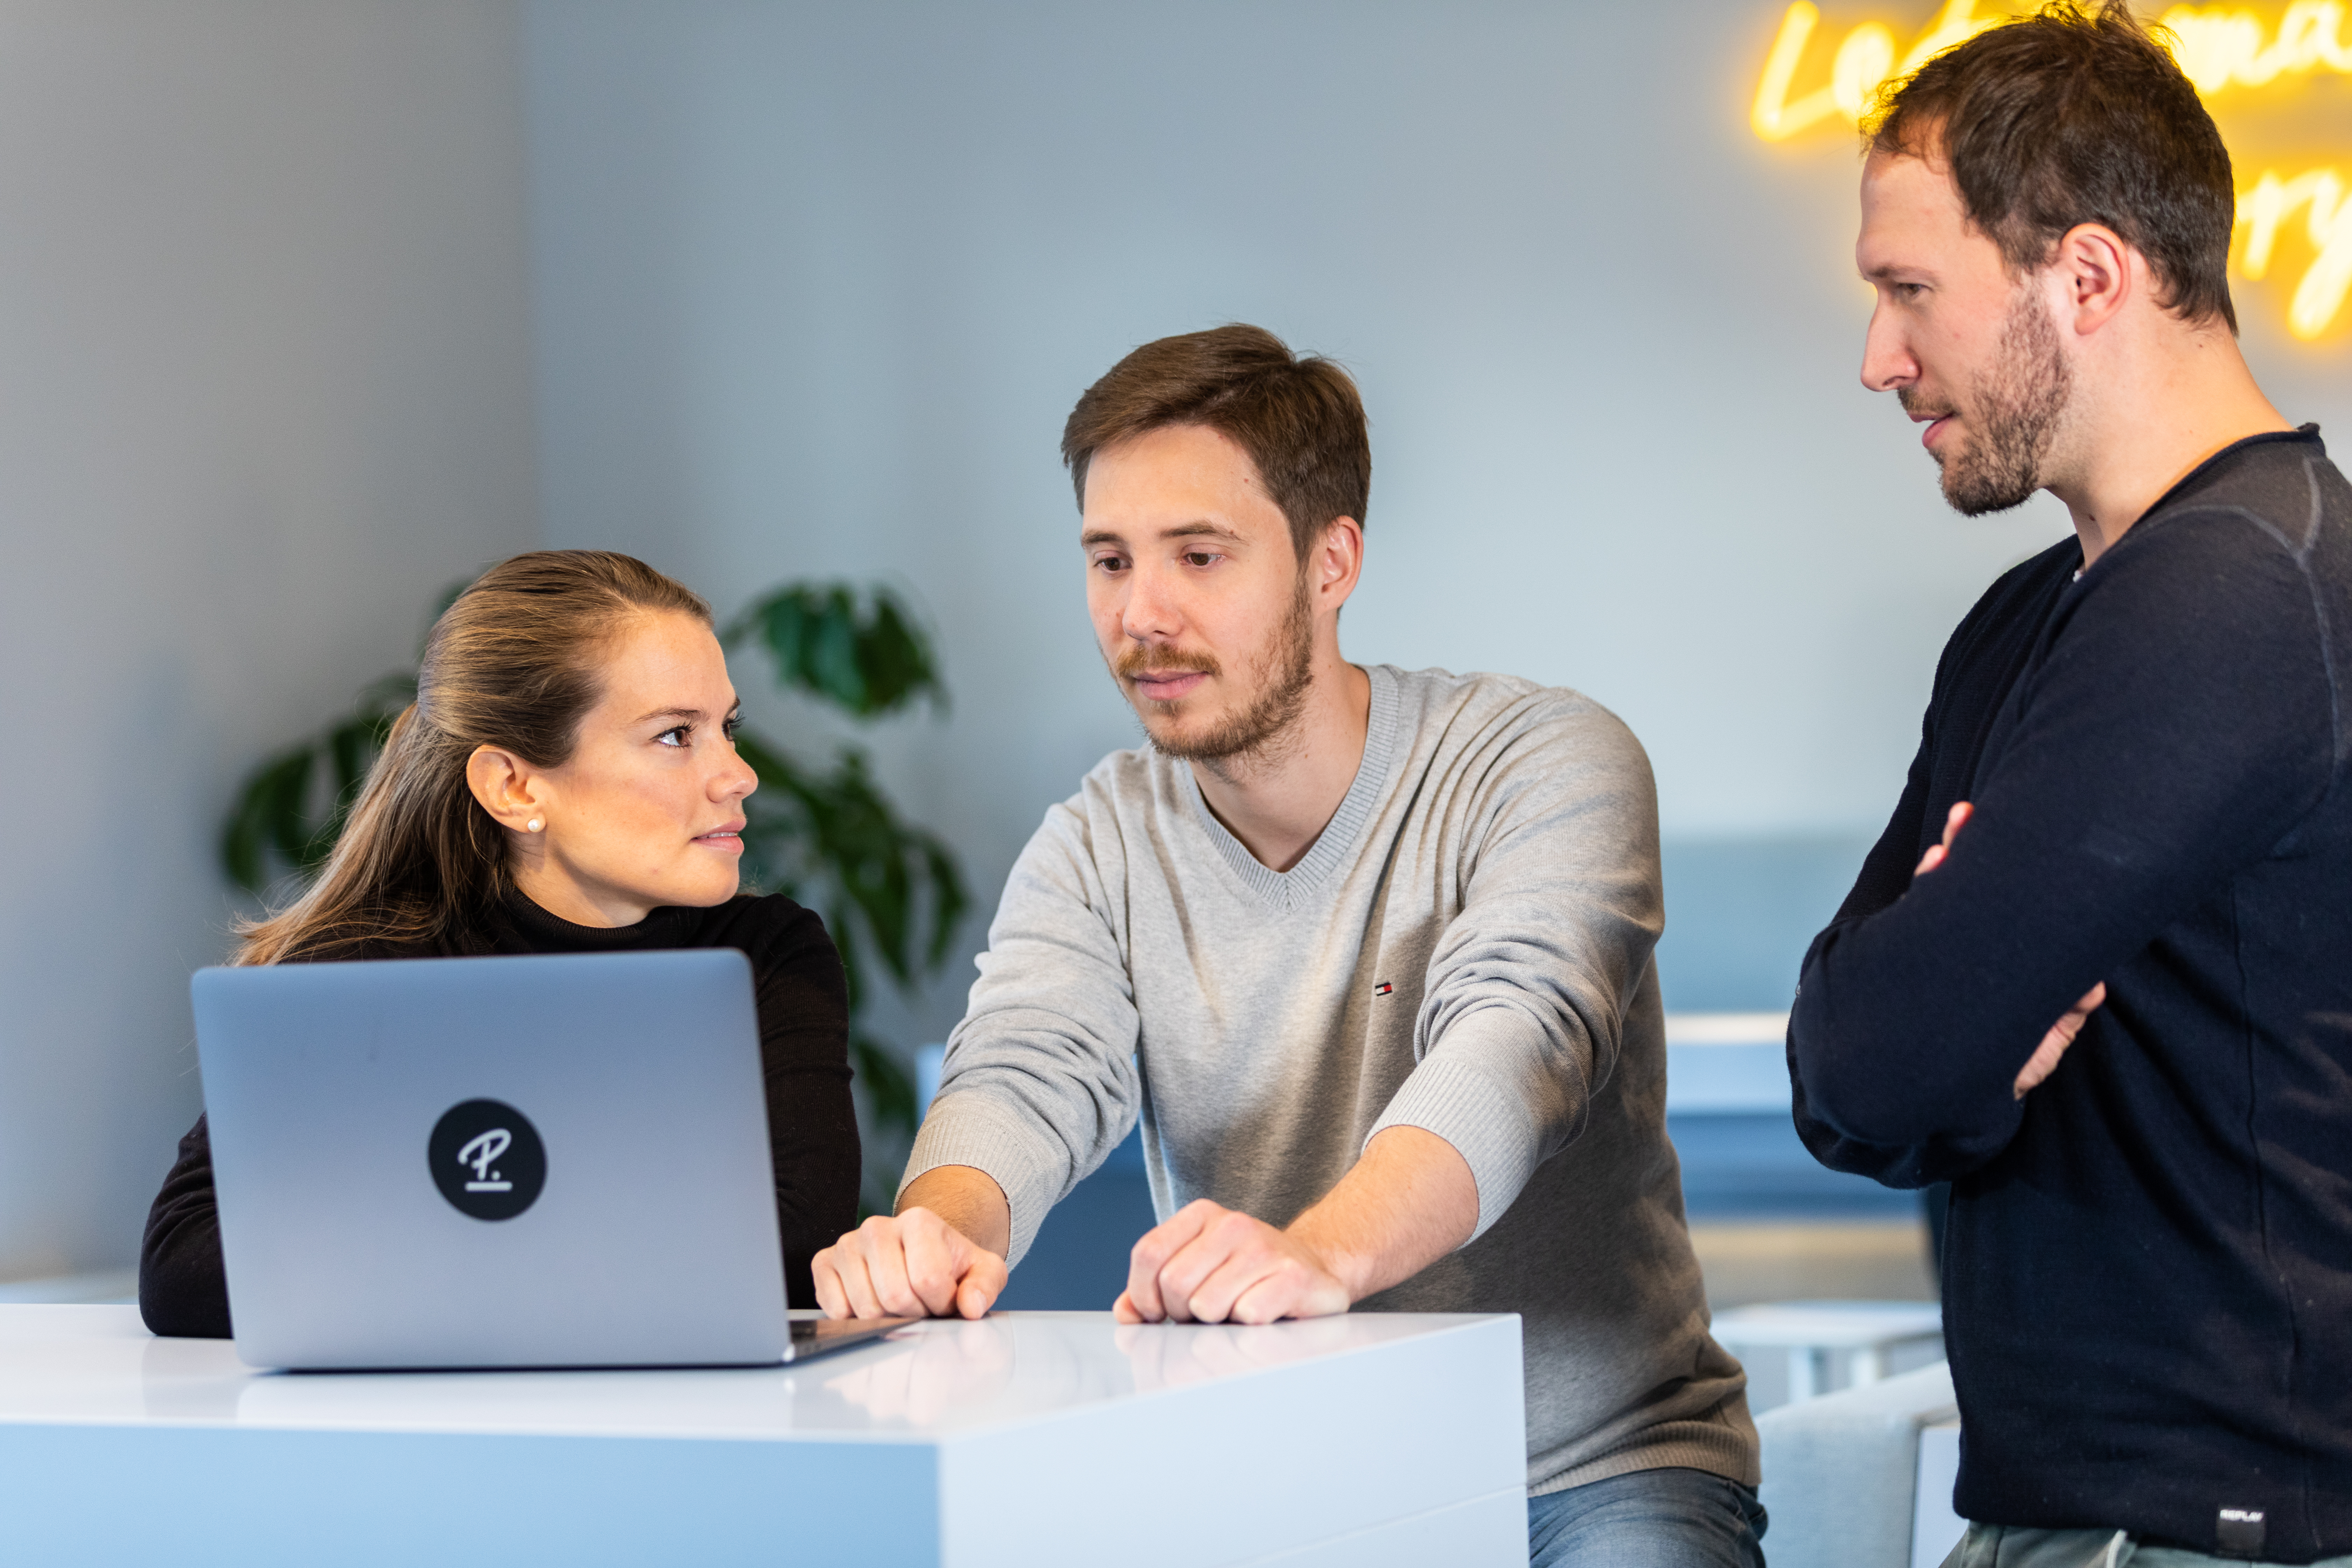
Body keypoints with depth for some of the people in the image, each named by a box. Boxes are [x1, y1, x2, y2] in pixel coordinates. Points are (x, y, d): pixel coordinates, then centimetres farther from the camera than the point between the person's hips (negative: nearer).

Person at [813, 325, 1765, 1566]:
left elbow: (1512, 1048, -26)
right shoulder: (1100, 846, 5)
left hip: (1592, 1466, -3)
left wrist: (1323, 1252, -47)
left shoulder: (1549, 767, -9)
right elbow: (1027, 1077, -12)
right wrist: (939, 1227, -38)